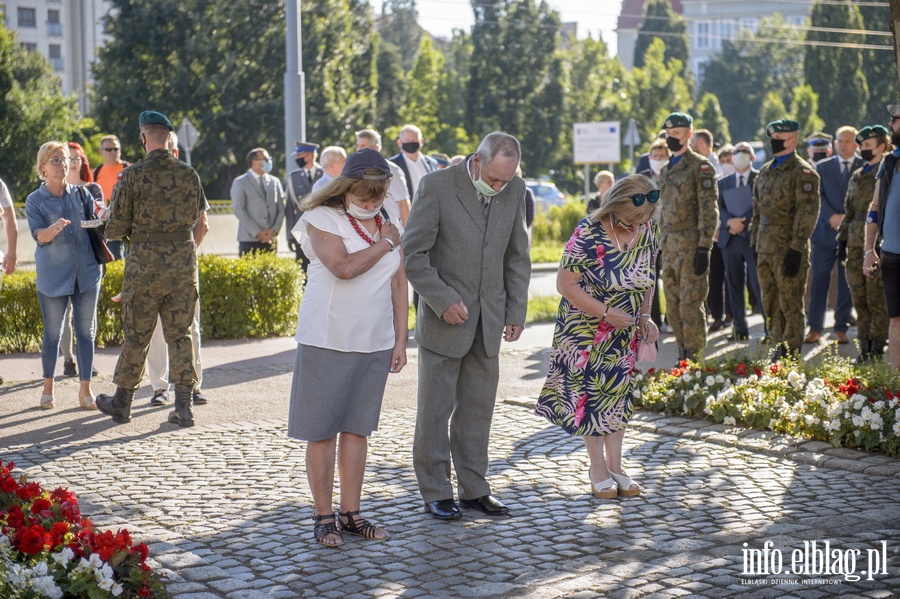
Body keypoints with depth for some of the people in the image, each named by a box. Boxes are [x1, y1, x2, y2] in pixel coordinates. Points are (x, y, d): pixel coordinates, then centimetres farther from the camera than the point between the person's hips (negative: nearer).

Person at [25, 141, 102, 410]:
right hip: (53, 275, -2)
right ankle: (48, 388, 19)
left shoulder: (81, 194, 7)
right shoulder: (34, 201, 0)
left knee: (86, 331, 3)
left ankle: (85, 390, 9)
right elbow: (38, 235, -12)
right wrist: (54, 228, -33)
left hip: (86, 272, 2)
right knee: (52, 332, 5)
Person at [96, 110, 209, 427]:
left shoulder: (133, 176, -10)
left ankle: (121, 403, 21)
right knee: (180, 334, 8)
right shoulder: (189, 174, 1)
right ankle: (183, 407, 6)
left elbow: (115, 228, -7)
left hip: (145, 263, -3)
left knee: (136, 336, 8)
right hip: (184, 261, 3)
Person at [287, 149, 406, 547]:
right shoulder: (322, 219, -6)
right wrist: (383, 245, -8)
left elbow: (399, 285, 12)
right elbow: (344, 267, -21)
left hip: (374, 344, 5)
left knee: (357, 428, 10)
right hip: (326, 340, -5)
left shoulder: (389, 227, 11)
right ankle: (323, 517, 9)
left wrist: (400, 340, 8)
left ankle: (350, 514, 17)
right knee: (322, 431, 0)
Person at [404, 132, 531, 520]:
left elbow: (517, 255, 11)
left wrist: (516, 310, 6)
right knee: (435, 410, 3)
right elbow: (413, 254, -11)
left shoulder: (514, 189, 2)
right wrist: (444, 301, -16)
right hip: (444, 320, -4)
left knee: (477, 408, 10)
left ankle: (474, 489, 20)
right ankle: (436, 493, 13)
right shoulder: (436, 186, -13)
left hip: (489, 321, 4)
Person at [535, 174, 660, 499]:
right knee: (590, 392, 2)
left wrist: (644, 316, 1)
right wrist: (606, 312, -24)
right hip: (586, 329, -5)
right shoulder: (588, 234, -24)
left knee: (619, 390, 9)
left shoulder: (648, 230, -7)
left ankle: (615, 465, 18)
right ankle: (598, 468, 14)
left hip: (625, 329, 5)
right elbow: (566, 284, -21)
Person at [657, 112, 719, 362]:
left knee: (690, 305, -7)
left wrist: (704, 248, -18)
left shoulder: (700, 166, -6)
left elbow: (709, 210, -12)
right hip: (670, 247, 8)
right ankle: (683, 354, 18)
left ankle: (694, 359, -1)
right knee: (673, 308, 9)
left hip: (691, 245, -8)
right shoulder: (666, 170, 17)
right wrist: (662, 245, 17)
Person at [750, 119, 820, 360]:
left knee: (790, 304, -3)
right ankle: (780, 347, 20)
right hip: (766, 248, 8)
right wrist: (755, 242, 17)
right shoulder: (765, 171, 16)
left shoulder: (803, 172, -9)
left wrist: (796, 248, -20)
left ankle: (791, 354, 3)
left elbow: (808, 212, -15)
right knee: (771, 304, 11)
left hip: (789, 249, -8)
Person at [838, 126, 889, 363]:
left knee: (877, 299, -4)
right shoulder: (856, 176, 17)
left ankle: (877, 350, 1)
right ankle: (864, 348, 13)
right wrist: (842, 240, 13)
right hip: (856, 243, 7)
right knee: (859, 298, 7)